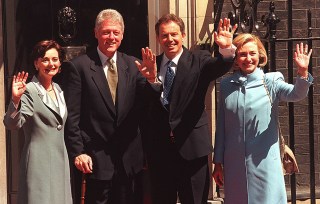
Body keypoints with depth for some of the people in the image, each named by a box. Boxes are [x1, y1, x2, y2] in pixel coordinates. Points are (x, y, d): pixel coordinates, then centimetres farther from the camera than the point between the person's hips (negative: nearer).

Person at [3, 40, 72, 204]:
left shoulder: (58, 89, 12)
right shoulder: (29, 90, -12)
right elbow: (12, 125, -22)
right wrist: (16, 99, -38)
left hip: (60, 160, 7)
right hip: (39, 162, -7)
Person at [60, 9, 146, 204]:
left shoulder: (133, 65, 6)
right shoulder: (78, 66, -5)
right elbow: (72, 115, -7)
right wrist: (77, 152, -11)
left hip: (129, 157, 4)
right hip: (95, 158, -4)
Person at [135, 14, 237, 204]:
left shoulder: (199, 60, 1)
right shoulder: (151, 64, 6)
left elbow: (220, 66, -20)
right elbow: (146, 105, -7)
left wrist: (227, 49, -41)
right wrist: (151, 79, -27)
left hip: (192, 146, -2)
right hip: (158, 147, 3)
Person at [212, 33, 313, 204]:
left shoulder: (270, 81, -2)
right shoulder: (226, 85, 4)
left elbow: (296, 94, -21)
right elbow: (221, 126, 8)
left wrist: (303, 73, -40)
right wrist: (218, 162, 8)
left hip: (264, 163, -2)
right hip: (234, 166, 2)